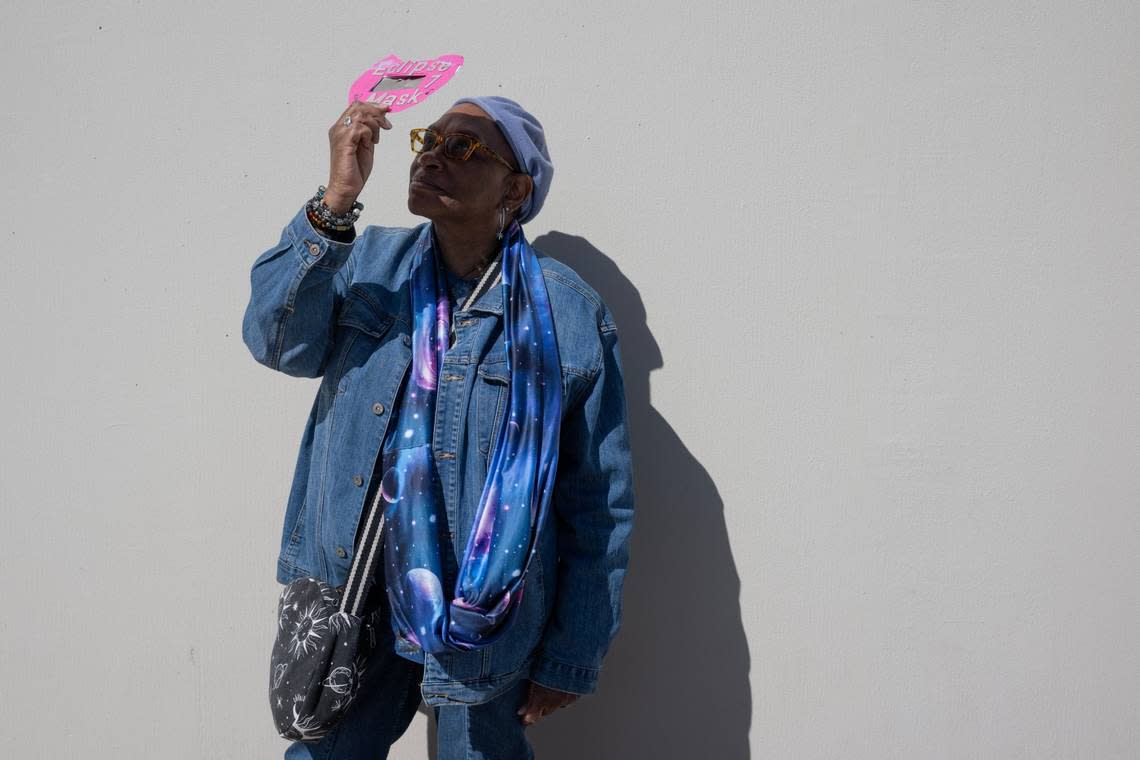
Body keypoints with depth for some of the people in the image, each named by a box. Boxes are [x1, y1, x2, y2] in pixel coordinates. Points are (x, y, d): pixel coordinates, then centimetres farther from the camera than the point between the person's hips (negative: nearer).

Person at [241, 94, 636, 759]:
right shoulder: (370, 261, 4)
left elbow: (602, 504, -5)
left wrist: (572, 659, -4)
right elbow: (279, 342, -13)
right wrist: (336, 202, -21)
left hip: (485, 615, -3)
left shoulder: (570, 313, -7)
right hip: (350, 594, 3)